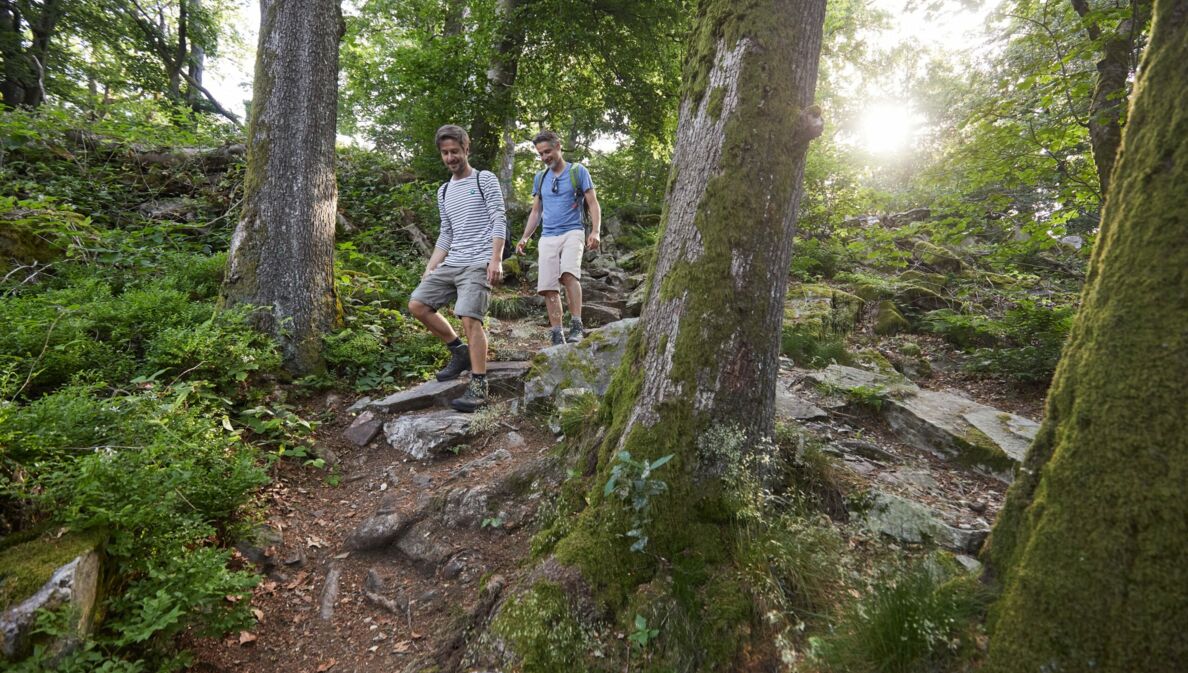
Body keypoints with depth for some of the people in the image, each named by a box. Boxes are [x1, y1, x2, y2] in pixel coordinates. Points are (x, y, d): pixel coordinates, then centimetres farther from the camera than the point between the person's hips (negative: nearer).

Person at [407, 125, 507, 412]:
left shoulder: (485, 179, 1)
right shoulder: (444, 192, 21)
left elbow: (499, 221, -7)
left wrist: (496, 259, -19)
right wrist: (429, 269, 14)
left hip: (478, 263, -7)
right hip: (450, 263, 8)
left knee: (469, 318, -20)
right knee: (417, 305, -1)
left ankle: (479, 387, -15)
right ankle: (459, 351, 13)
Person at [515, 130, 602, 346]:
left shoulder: (578, 171, 5)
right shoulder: (539, 178, 19)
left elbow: (593, 204, 1)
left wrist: (595, 231, -14)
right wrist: (525, 238, 11)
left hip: (572, 232, -4)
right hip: (547, 237, 5)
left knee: (568, 273, -31)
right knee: (548, 287, -6)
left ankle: (576, 326, -27)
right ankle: (557, 336, 0)